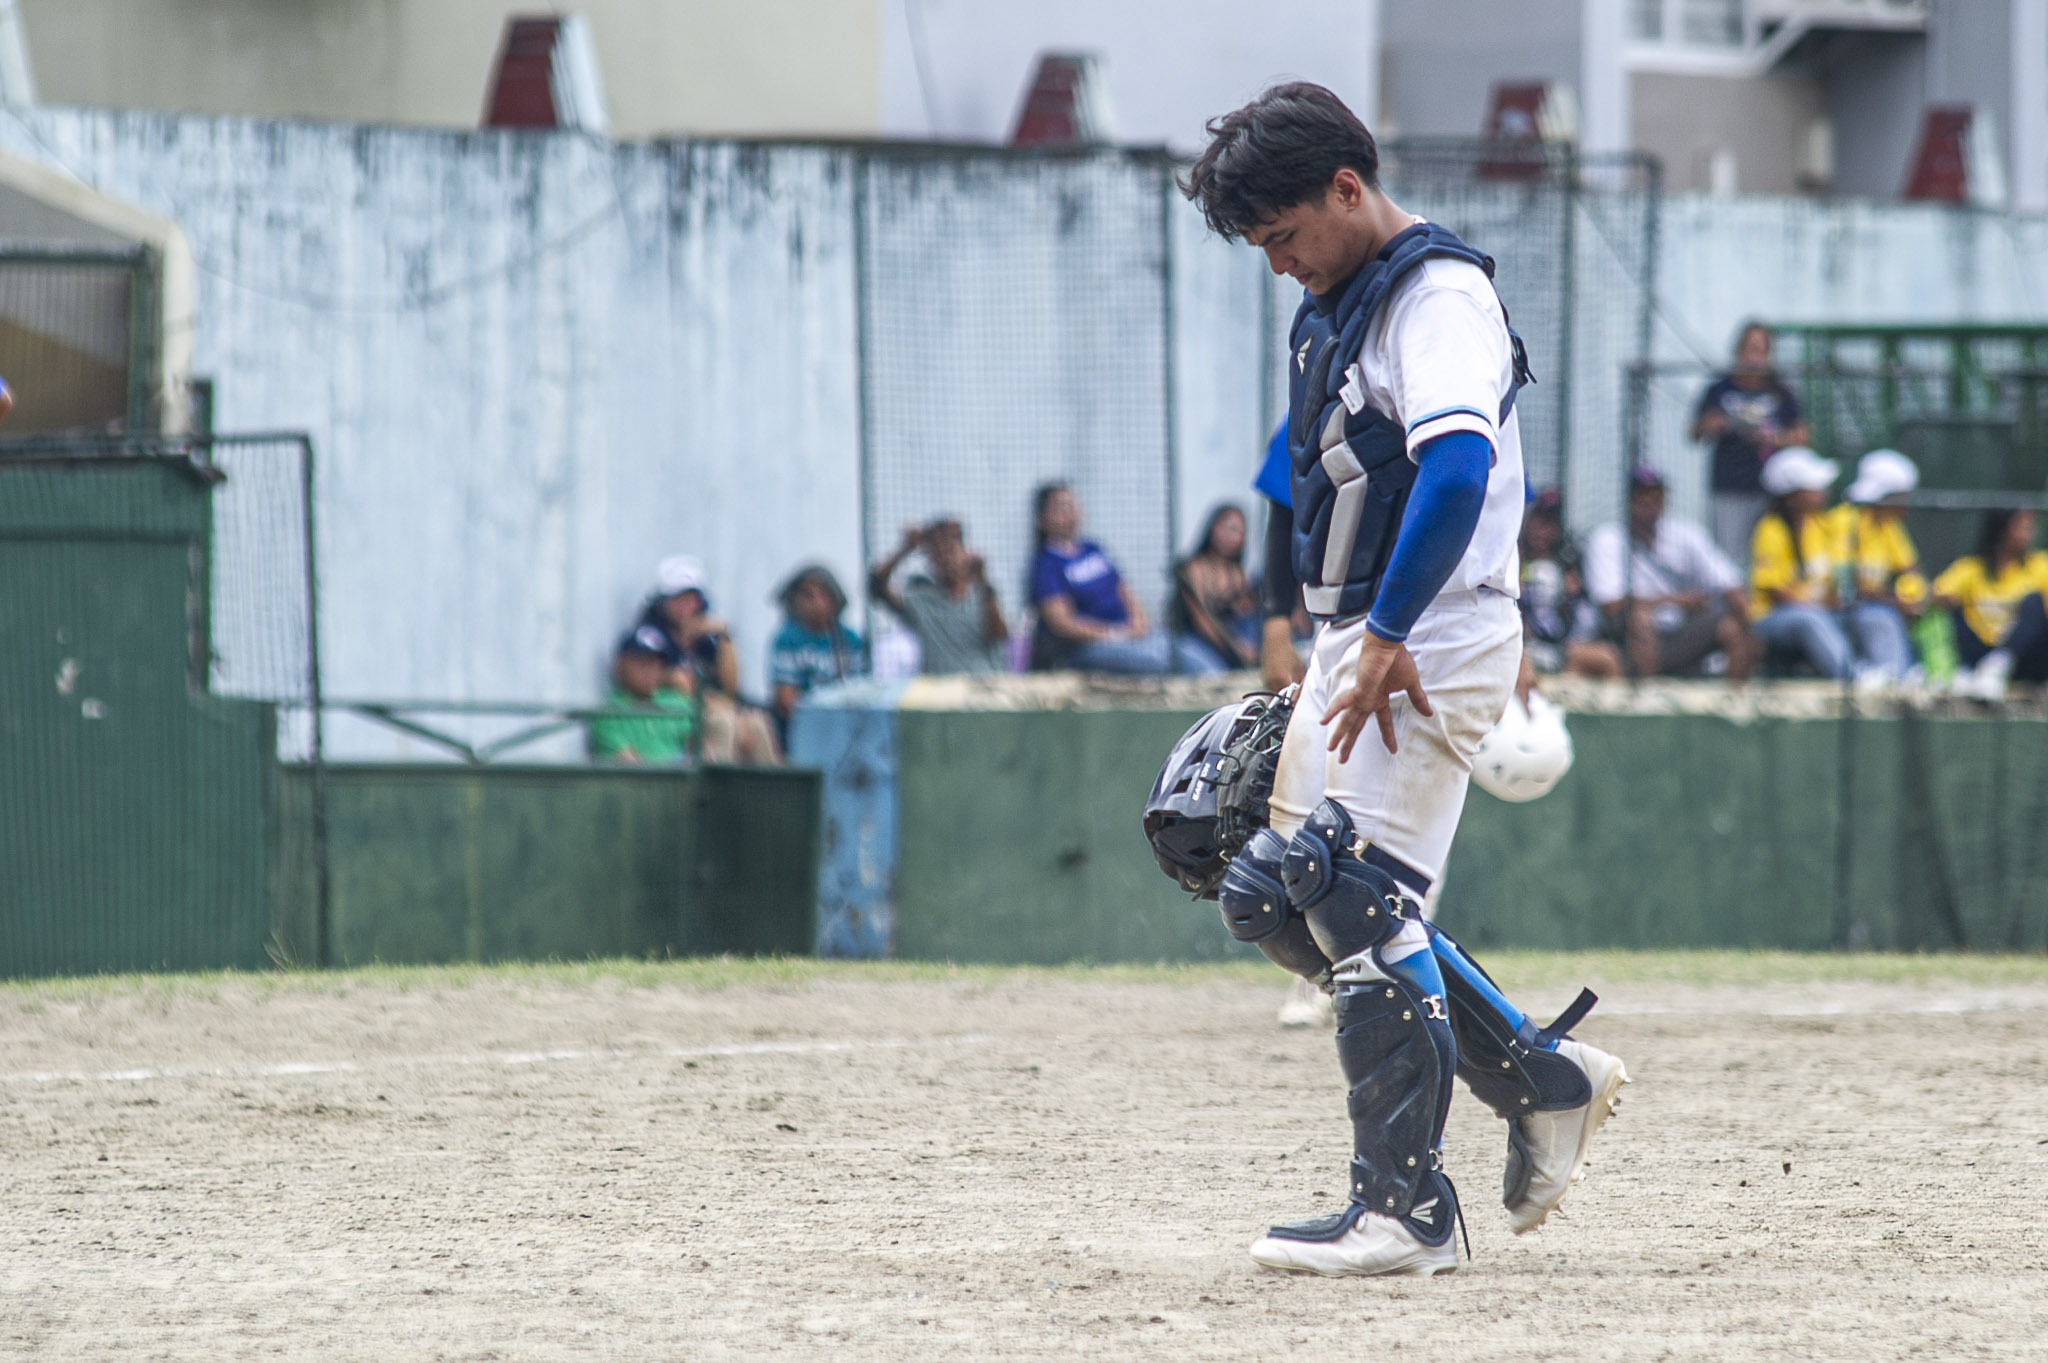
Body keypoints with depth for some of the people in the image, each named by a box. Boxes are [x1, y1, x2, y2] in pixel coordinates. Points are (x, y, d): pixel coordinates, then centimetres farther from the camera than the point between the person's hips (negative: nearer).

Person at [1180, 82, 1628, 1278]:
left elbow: (1459, 470, -30)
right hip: (1357, 643, 11)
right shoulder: (1337, 309, 17)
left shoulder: (1439, 297, -15)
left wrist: (1386, 638, -31)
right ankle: (1546, 1079, 17)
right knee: (1269, 897, 10)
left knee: (1358, 899, -15)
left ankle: (1407, 1212, -14)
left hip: (1432, 643, -11)